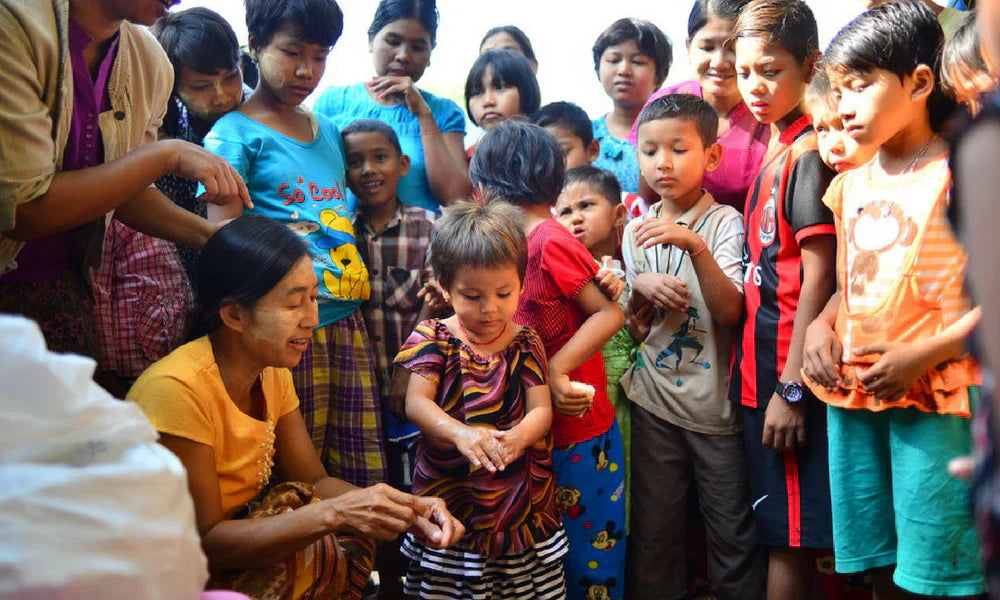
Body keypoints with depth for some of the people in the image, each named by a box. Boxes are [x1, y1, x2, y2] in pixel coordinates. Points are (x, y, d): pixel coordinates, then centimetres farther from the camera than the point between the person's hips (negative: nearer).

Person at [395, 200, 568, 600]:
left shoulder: (526, 343, 3)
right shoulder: (434, 338, -2)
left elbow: (541, 409, -5)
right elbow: (416, 403, -14)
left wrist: (518, 436, -29)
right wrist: (460, 432, -34)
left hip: (520, 498, 1)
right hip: (449, 500, -1)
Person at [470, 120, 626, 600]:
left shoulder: (550, 241, -17)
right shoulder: (522, 241, 8)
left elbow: (609, 313, -17)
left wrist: (555, 371, -23)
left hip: (577, 434, -8)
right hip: (541, 428, 8)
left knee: (587, 547, 6)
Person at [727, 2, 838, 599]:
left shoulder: (807, 153, -13)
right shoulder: (777, 147, 13)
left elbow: (817, 276, -17)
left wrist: (791, 387, -17)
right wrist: (765, 376, 14)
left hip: (788, 374, -9)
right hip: (762, 368, 9)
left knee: (789, 533, 2)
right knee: (775, 525, 18)